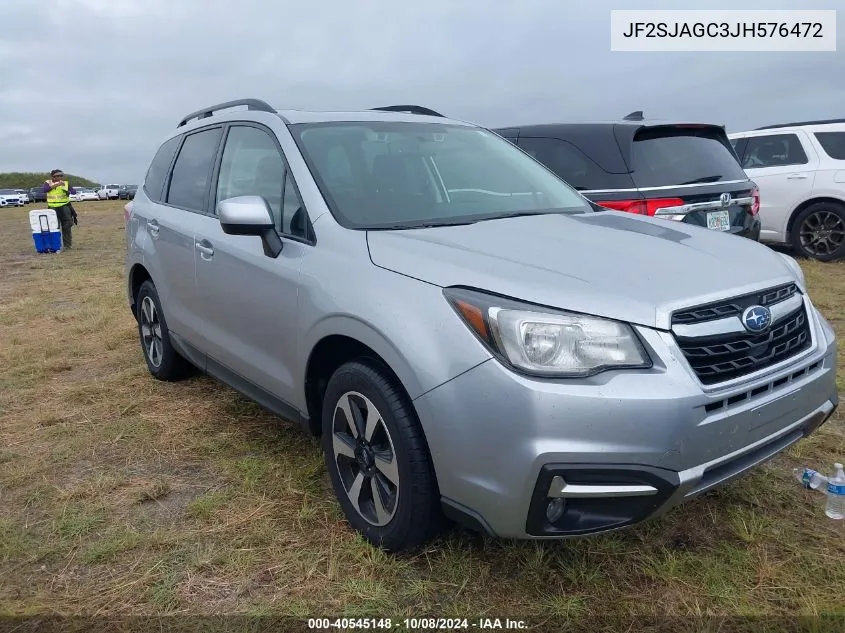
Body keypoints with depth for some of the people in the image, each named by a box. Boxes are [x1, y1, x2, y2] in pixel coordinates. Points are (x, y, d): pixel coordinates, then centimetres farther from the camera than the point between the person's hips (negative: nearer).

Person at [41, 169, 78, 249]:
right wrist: (56, 185, -21)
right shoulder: (48, 183, 3)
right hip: (53, 208, -1)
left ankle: (67, 244, 12)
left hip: (64, 207, 1)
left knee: (67, 226, 3)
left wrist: (69, 191, -26)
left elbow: (74, 191, -3)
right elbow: (43, 189, -16)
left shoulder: (65, 183, 5)